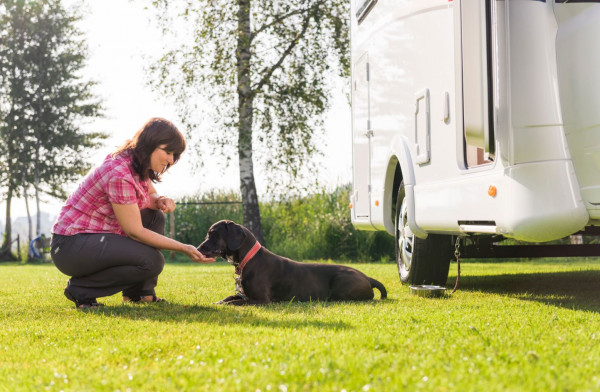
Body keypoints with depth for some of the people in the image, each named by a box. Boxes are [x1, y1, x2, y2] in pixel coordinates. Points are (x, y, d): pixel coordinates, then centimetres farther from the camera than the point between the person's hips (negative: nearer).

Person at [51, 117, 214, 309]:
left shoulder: (138, 165, 4)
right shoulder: (119, 174, -24)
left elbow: (151, 194, 21)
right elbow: (135, 231, -21)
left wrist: (162, 201, -5)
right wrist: (184, 248, -19)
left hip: (97, 236, 10)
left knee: (154, 217, 9)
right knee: (151, 262, -22)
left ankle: (140, 292, 7)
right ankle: (81, 289, -7)